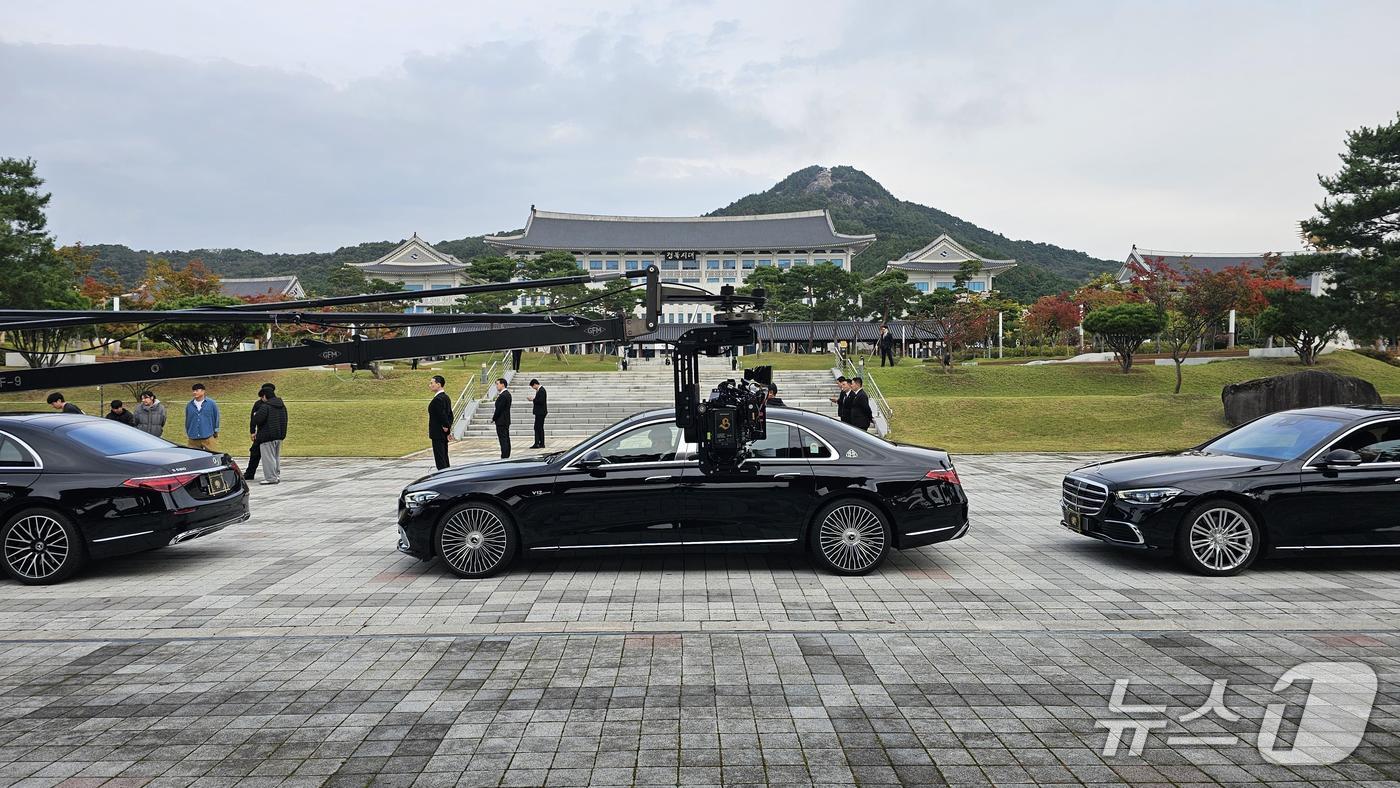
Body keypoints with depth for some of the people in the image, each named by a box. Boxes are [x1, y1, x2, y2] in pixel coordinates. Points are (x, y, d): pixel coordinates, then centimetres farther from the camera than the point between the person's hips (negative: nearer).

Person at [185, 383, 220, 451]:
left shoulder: (211, 403, -1)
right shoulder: (189, 405, 7)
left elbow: (216, 417, 7)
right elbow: (187, 420, 16)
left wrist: (215, 432, 9)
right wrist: (187, 433, 19)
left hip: (208, 438, -3)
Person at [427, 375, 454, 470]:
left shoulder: (438, 399, -19)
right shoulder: (446, 397, 11)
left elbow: (442, 415, -23)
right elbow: (450, 415, 14)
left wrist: (446, 427, -10)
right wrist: (448, 428, 12)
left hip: (438, 434, -10)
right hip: (444, 434, 10)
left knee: (440, 458, -6)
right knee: (444, 457, 14)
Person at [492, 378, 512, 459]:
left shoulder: (503, 396, -19)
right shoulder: (507, 394, 12)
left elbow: (499, 409, -19)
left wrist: (493, 418, -7)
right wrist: (494, 416, 11)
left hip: (501, 421, -10)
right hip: (506, 421, 10)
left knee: (503, 440, -8)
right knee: (506, 439, 13)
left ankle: (504, 457, -8)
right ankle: (507, 456, 18)